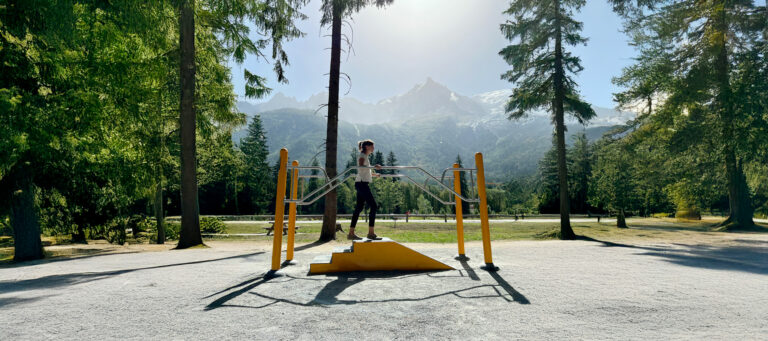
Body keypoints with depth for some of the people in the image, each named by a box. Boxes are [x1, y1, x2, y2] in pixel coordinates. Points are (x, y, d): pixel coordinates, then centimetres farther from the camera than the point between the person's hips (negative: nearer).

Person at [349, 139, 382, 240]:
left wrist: (373, 174, 33)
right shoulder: (362, 155, -8)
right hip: (362, 183, -10)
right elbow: (361, 167, -26)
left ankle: (351, 233, 10)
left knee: (359, 208, 8)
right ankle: (371, 233, -9)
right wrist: (374, 167, -30)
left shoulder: (365, 156, 21)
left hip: (363, 184, 10)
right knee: (373, 206, -11)